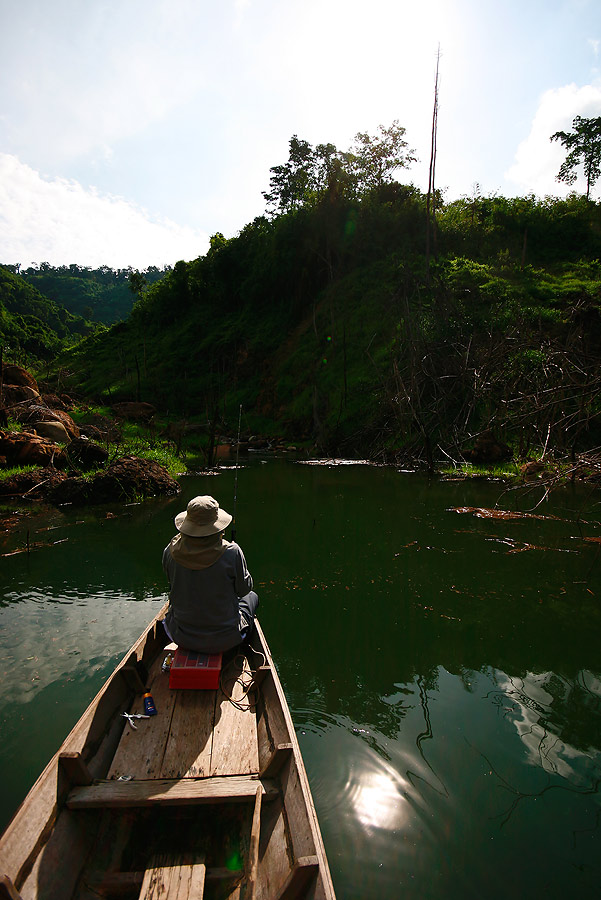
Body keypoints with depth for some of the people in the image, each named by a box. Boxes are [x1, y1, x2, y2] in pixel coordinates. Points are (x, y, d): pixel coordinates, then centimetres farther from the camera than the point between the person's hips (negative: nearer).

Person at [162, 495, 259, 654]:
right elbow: (244, 589, -9)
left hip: (182, 639, 3)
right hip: (224, 641, -3)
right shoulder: (231, 552, -24)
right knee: (251, 597, 29)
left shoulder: (171, 551, -14)